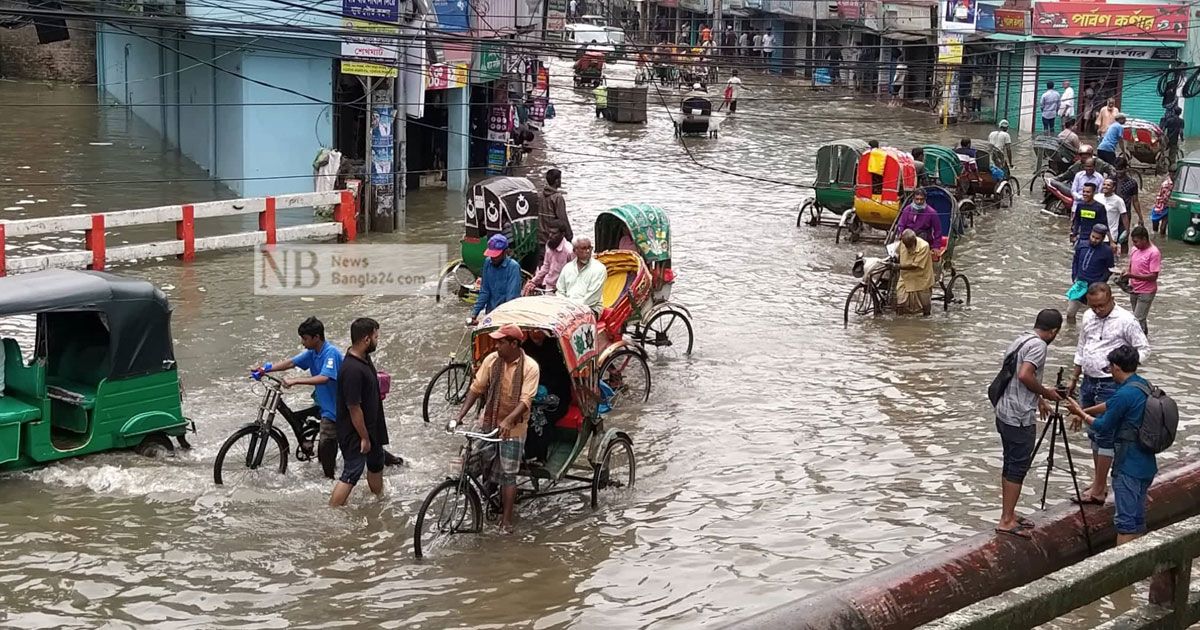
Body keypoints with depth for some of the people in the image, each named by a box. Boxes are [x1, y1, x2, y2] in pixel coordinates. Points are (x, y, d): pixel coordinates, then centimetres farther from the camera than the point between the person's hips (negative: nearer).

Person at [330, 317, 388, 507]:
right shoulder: (352, 369, -31)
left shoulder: (364, 358, 1)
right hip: (355, 433, -10)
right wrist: (364, 438, -19)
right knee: (351, 474, -3)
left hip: (371, 427, 10)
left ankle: (380, 498, 46)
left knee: (376, 463, 26)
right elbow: (354, 408, -27)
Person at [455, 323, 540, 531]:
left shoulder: (530, 367, -16)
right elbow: (476, 388, -2)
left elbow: (525, 401, -22)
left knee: (508, 474, -1)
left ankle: (506, 520, 6)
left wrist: (507, 421, -37)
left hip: (513, 426, -4)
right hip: (488, 421, 4)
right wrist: (461, 414, -12)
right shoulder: (492, 360, -4)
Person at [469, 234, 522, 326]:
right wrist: (475, 313, 1)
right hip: (490, 312, 5)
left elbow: (512, 296, -20)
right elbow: (484, 291, 6)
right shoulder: (488, 263, 0)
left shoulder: (513, 267, -17)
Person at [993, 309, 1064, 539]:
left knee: (1010, 465, 15)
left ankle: (1009, 515, 22)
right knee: (1017, 468, -4)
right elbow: (1024, 375, -28)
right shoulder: (1038, 345, -14)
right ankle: (1006, 521, -1)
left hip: (1004, 414, 9)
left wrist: (1038, 399, 32)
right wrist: (1045, 392, -12)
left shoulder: (1019, 341, 14)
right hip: (1020, 418, -9)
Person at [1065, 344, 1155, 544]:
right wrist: (1086, 412, 27)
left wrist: (1080, 413, 5)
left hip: (1128, 467, -9)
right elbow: (1110, 405, 23)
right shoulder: (1143, 385, 9)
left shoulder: (1125, 394, -20)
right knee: (1138, 518, 14)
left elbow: (1103, 426, -10)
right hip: (1146, 465, 9)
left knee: (1125, 520, -6)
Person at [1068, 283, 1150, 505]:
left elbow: (1144, 349, -9)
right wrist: (1074, 379, 20)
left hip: (1110, 385, -7)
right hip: (1089, 382, 7)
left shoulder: (1126, 320, -12)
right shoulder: (1089, 317, 8)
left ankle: (1098, 489, -3)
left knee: (1105, 435, -6)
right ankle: (1099, 483, 22)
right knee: (1093, 434, 12)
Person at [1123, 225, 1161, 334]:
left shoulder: (1154, 253, -17)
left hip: (1146, 292, -7)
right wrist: (1126, 273, -7)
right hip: (1134, 290, 7)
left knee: (1138, 320, -9)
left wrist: (1132, 276, -27)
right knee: (1140, 318, 17)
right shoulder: (1134, 250, 4)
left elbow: (1153, 276, -20)